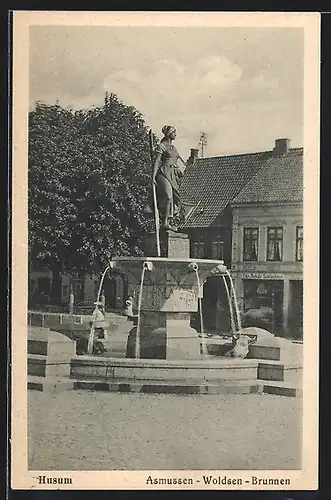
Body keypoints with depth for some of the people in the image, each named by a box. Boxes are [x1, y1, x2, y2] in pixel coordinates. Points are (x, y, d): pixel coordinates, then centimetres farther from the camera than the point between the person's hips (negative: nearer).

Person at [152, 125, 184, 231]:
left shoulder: (173, 147, 21)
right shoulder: (161, 146, -2)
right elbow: (157, 162, -8)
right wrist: (153, 176, -15)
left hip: (173, 174, 8)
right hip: (164, 173, -8)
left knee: (175, 198, 0)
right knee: (168, 197, -20)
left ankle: (167, 221, 3)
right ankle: (165, 223, -19)